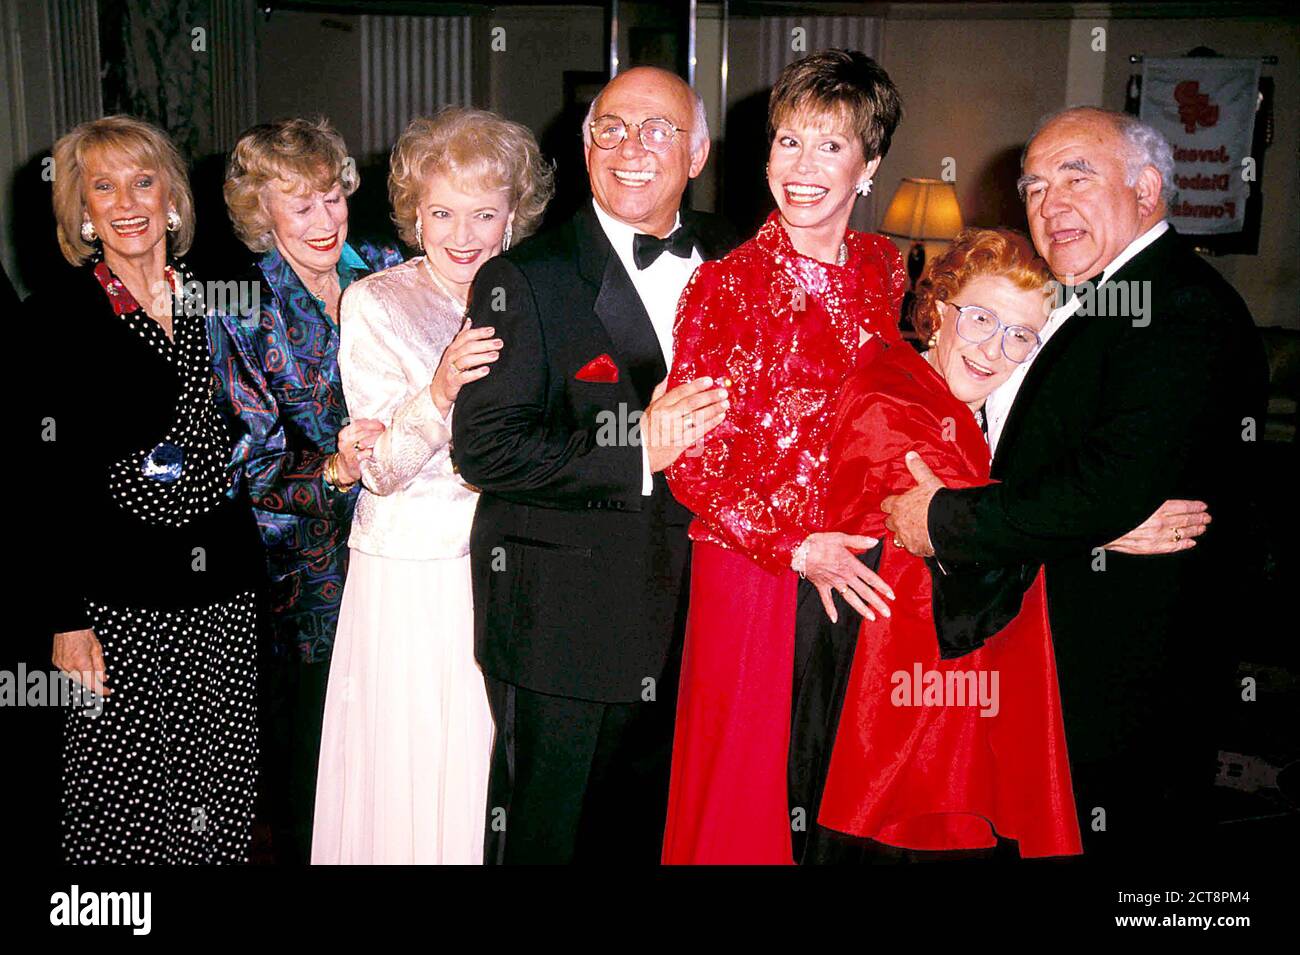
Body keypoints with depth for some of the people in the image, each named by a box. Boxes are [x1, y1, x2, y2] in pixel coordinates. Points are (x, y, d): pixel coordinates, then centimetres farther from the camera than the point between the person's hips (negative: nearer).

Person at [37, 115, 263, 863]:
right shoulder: (56, 317, -4)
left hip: (225, 594, 4)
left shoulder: (215, 305, 8)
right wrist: (67, 618, -10)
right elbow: (48, 481, -6)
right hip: (118, 597, -4)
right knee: (121, 803, 2)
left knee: (221, 796, 10)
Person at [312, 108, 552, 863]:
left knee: (498, 762, 9)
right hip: (408, 576, -3)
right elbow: (381, 471, -11)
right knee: (411, 763, 4)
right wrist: (441, 392, -27)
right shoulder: (374, 303, -5)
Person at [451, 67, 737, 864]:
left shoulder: (732, 262, 8)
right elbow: (484, 446, -16)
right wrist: (636, 451, -23)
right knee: (546, 835, 9)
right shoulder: (525, 280, -8)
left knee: (654, 829, 20)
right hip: (565, 625, -4)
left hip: (692, 614, 5)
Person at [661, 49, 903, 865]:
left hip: (863, 572, 4)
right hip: (750, 569, -3)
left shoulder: (886, 271, 5)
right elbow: (690, 461, -9)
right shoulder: (725, 286, -8)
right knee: (746, 778, 9)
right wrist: (795, 548, -15)